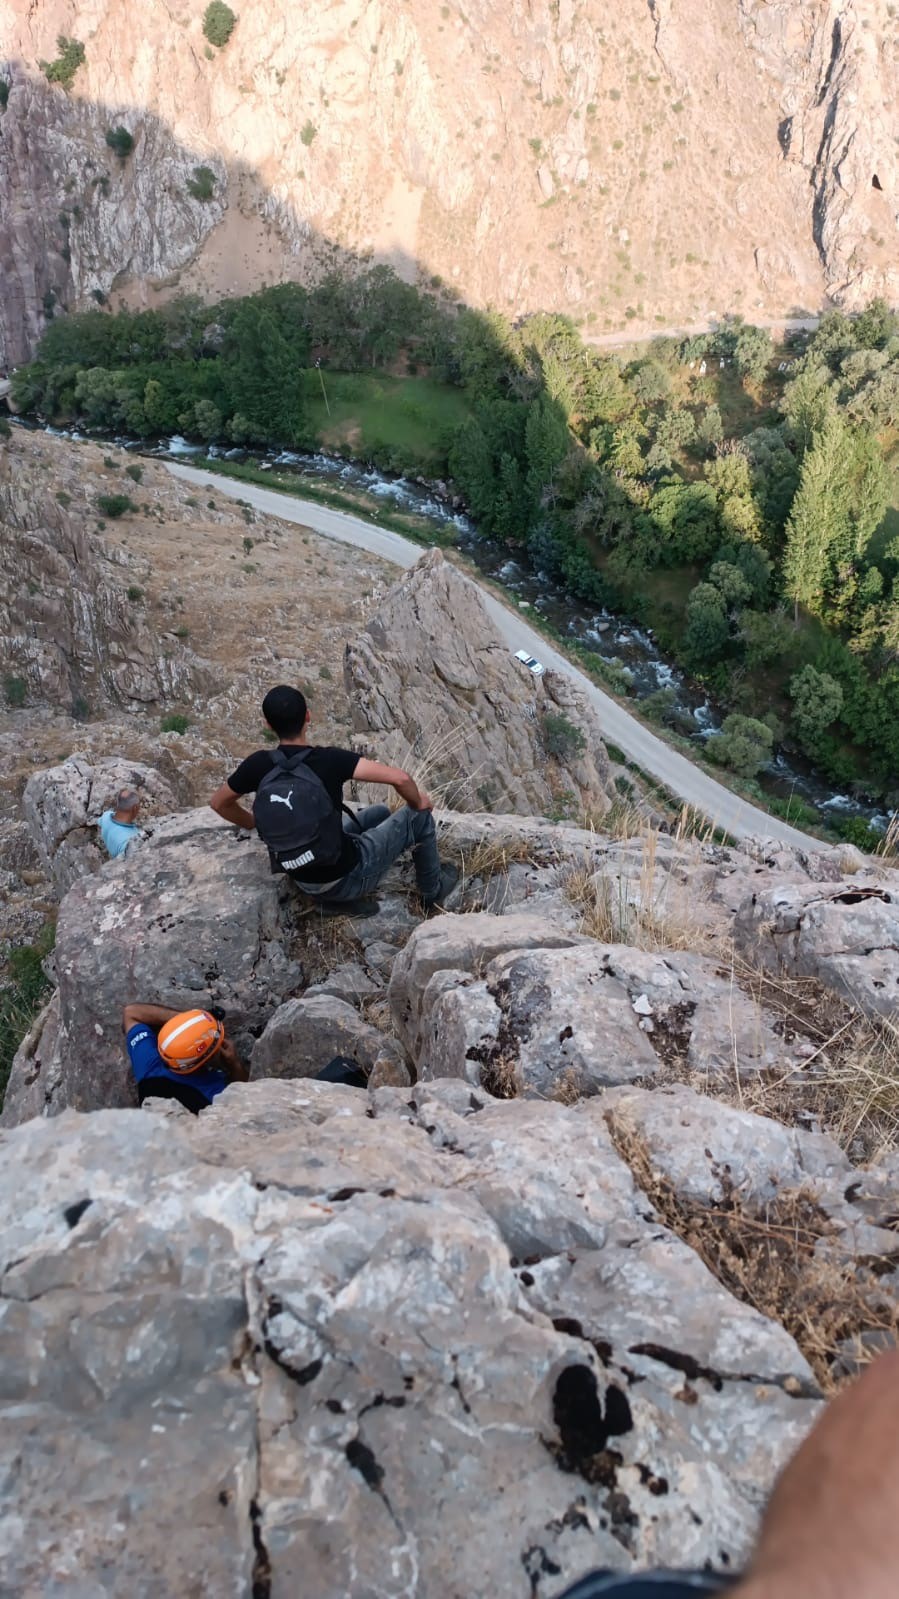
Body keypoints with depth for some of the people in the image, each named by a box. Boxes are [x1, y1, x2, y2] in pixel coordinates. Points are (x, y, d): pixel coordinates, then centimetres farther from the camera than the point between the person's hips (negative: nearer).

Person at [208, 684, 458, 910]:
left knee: (380, 813, 27)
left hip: (304, 880, 6)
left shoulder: (258, 765, -13)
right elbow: (398, 777, -30)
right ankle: (433, 890, 34)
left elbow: (219, 802, 4)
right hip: (345, 878, -6)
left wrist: (257, 824, 19)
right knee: (419, 816, 15)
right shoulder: (329, 759, -25)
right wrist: (417, 801, -8)